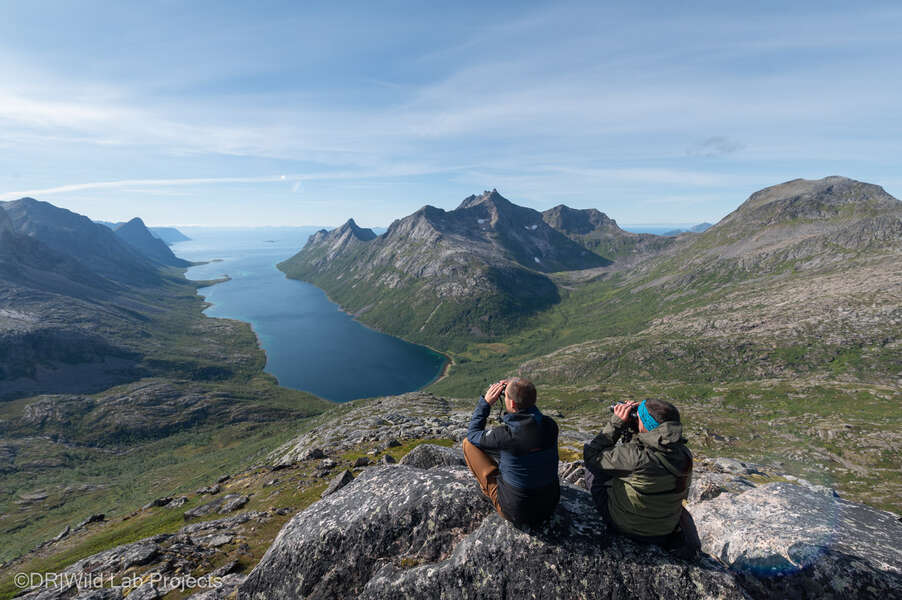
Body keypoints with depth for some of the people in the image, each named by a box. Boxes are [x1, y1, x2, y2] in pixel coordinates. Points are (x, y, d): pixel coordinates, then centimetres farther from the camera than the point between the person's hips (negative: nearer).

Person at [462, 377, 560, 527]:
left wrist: (485, 402, -6)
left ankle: (489, 490, 22)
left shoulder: (505, 435, -30)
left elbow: (472, 434, -9)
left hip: (517, 514, -5)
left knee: (468, 443, 2)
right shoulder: (550, 425, -15)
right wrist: (519, 393, 1)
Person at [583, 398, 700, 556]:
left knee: (593, 467, 6)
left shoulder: (638, 457, -35)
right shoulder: (684, 454, -16)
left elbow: (592, 455, -21)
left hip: (627, 527, -5)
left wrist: (616, 422, -19)